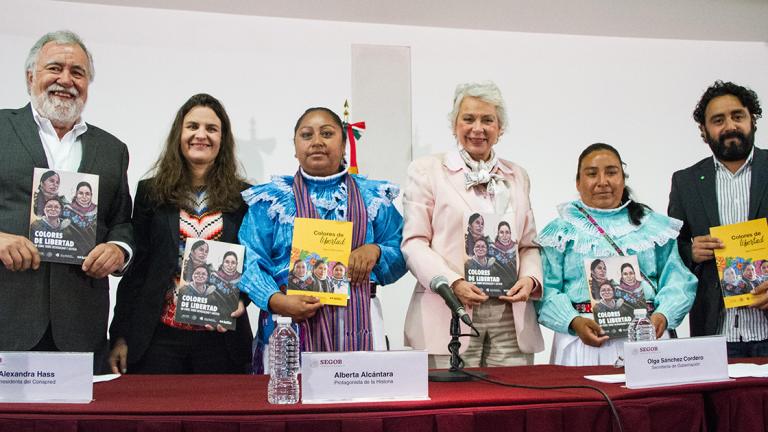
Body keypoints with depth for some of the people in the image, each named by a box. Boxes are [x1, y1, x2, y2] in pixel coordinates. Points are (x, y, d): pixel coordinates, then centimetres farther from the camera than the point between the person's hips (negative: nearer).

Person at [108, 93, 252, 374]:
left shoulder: (243, 197, 6)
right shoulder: (151, 192, 7)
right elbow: (135, 267, 6)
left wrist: (241, 298, -11)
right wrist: (120, 337, 3)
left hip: (221, 338, 0)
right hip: (158, 337, 0)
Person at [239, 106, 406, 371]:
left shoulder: (373, 196, 11)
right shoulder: (271, 198, 7)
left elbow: (401, 253, 12)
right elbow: (252, 261, 0)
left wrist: (375, 250, -9)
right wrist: (276, 300, -16)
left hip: (358, 323, 1)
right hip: (291, 319, -1)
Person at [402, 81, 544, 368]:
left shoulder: (517, 176, 19)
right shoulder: (427, 170, 6)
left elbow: (528, 244, 18)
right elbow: (414, 242, -2)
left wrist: (530, 278, -3)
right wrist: (452, 282, -16)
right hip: (450, 315, -3)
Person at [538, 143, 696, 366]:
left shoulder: (655, 226, 13)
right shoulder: (560, 230, 6)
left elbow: (677, 281, 8)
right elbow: (547, 289, -1)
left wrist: (663, 315, -10)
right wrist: (574, 322, -16)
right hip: (583, 340, -2)